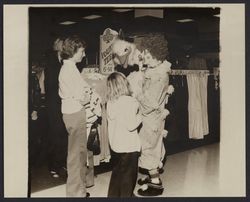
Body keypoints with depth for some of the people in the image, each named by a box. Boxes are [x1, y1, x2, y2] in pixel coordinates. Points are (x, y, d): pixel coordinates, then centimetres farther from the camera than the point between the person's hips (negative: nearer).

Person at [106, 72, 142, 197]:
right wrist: (140, 115, -5)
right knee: (128, 174, 10)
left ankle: (113, 195, 33)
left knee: (117, 172, 22)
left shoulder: (110, 101, 0)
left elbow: (116, 120, 7)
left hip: (115, 144, 7)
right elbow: (131, 126, -22)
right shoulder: (130, 101, -20)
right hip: (129, 145, -7)